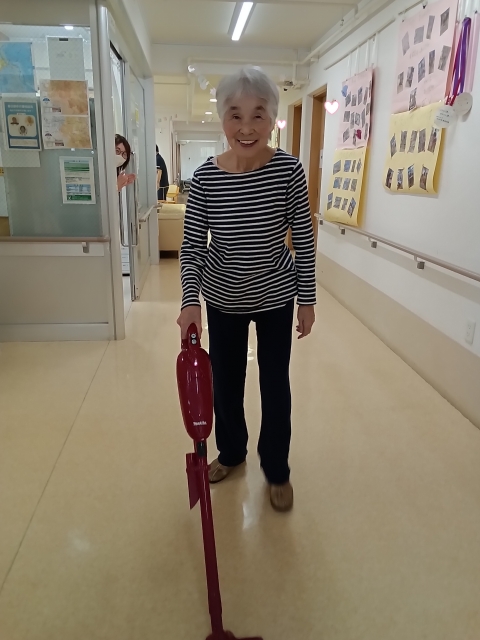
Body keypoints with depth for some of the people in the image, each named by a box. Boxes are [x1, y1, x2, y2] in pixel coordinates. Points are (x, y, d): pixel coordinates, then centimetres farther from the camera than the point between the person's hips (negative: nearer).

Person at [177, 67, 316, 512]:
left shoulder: (289, 169, -14)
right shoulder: (205, 176, -13)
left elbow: (304, 240, -8)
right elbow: (192, 245, -11)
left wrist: (307, 299, -5)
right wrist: (190, 300, -24)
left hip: (276, 296, -1)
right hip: (223, 298, 1)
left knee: (275, 384, 11)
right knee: (224, 381, 16)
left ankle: (277, 470, 34)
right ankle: (231, 451, 43)